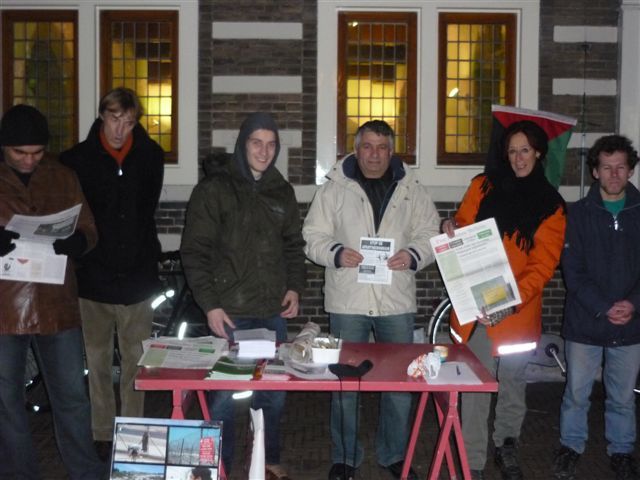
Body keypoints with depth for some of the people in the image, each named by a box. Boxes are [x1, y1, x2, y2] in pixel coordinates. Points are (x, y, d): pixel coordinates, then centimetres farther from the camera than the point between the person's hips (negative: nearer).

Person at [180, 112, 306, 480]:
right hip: (230, 312, -4)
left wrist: (295, 287, 6)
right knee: (224, 394, -1)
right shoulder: (214, 188, -4)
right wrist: (210, 304, -11)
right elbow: (195, 252, -6)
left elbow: (293, 245, 20)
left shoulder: (282, 191, 12)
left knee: (274, 392, 11)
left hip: (273, 312, 5)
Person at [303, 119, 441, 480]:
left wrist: (414, 255, -13)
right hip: (348, 301, -1)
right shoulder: (335, 189, 2)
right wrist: (336, 253, -18)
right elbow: (313, 237, 1)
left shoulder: (412, 190, 7)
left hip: (398, 301, 2)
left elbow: (430, 233, 6)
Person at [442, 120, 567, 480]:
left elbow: (544, 266, -7)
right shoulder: (484, 186, 3)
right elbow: (464, 230, 12)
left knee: (513, 384, 15)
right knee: (476, 387, 0)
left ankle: (507, 448, 37)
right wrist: (453, 229, -13)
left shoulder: (551, 205, 0)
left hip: (518, 311, 0)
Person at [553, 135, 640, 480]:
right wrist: (604, 308, -14)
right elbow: (573, 271, -5)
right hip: (584, 323, -1)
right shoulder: (578, 214, 0)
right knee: (576, 393, 9)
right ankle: (571, 446, 28)